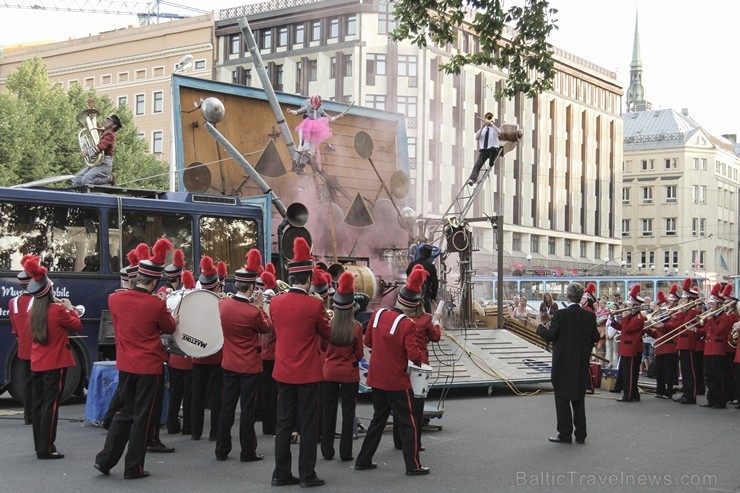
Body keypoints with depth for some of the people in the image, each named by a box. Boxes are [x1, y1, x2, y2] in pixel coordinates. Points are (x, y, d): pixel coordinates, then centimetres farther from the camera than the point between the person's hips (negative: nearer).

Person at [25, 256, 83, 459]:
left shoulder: (34, 311, 4)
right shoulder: (58, 311, -15)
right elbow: (77, 325, -2)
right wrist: (70, 308, 10)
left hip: (37, 364, 7)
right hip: (55, 364, -7)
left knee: (38, 404, 13)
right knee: (51, 404, -5)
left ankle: (40, 445, 22)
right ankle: (46, 448, -5)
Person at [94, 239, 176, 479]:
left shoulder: (115, 299, -4)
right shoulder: (156, 305, -16)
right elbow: (170, 328, 1)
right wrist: (169, 313, 18)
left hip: (125, 366, 5)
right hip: (149, 368, -5)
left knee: (124, 413, 19)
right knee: (143, 417, 5)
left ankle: (105, 459, 16)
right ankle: (133, 468, 10)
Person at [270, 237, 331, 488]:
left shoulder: (275, 303, -1)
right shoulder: (314, 305, -15)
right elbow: (327, 334, 0)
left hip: (284, 372, 5)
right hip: (308, 373, -5)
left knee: (284, 423, 11)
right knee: (308, 425, 4)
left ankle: (281, 473, 15)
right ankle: (307, 475, 8)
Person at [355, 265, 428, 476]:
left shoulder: (377, 314, -2)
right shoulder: (407, 325, -19)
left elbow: (368, 341, 9)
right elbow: (414, 355, -21)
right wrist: (419, 362, 0)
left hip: (376, 379, 6)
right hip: (397, 382, -6)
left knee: (378, 419, 19)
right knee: (409, 423, 6)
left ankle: (363, 460, 23)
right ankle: (413, 465, 8)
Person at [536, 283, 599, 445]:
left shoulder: (560, 315, -15)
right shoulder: (590, 315, -3)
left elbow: (550, 336, -13)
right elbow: (595, 337, 4)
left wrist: (540, 327, 6)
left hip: (563, 364, -4)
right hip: (582, 364, 4)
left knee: (562, 398, 5)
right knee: (579, 399, 14)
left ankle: (565, 434, 6)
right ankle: (580, 435, 17)